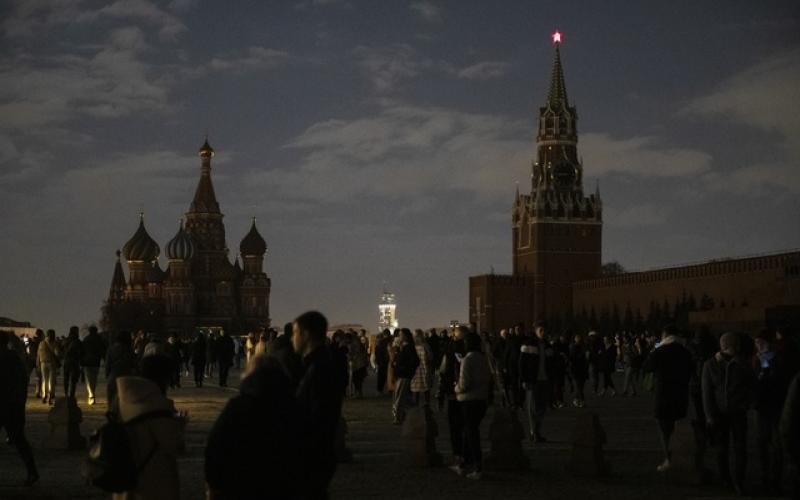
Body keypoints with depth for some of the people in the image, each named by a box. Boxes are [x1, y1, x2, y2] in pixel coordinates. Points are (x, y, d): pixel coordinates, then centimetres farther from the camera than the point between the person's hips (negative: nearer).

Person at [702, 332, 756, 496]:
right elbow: (707, 392, -3)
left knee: (740, 448, -5)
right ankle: (725, 479, 23)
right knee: (722, 448, 8)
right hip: (720, 413, 0)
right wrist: (710, 415, -6)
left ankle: (738, 482, 2)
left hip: (738, 413, 0)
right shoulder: (710, 365, -5)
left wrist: (746, 402, 1)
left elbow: (752, 385, 12)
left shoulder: (741, 364, -3)